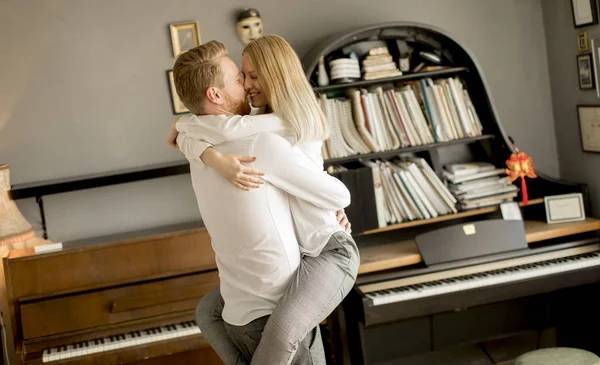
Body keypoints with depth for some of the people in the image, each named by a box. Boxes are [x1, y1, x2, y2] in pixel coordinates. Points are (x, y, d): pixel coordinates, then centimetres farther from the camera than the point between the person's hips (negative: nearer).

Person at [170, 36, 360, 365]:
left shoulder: (300, 123, -18)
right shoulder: (256, 124, 7)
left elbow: (226, 130, -31)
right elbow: (191, 140, -10)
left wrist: (182, 126, -9)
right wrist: (219, 162, -33)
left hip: (329, 253, -9)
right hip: (288, 257, 9)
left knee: (280, 332, -35)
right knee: (207, 312, 11)